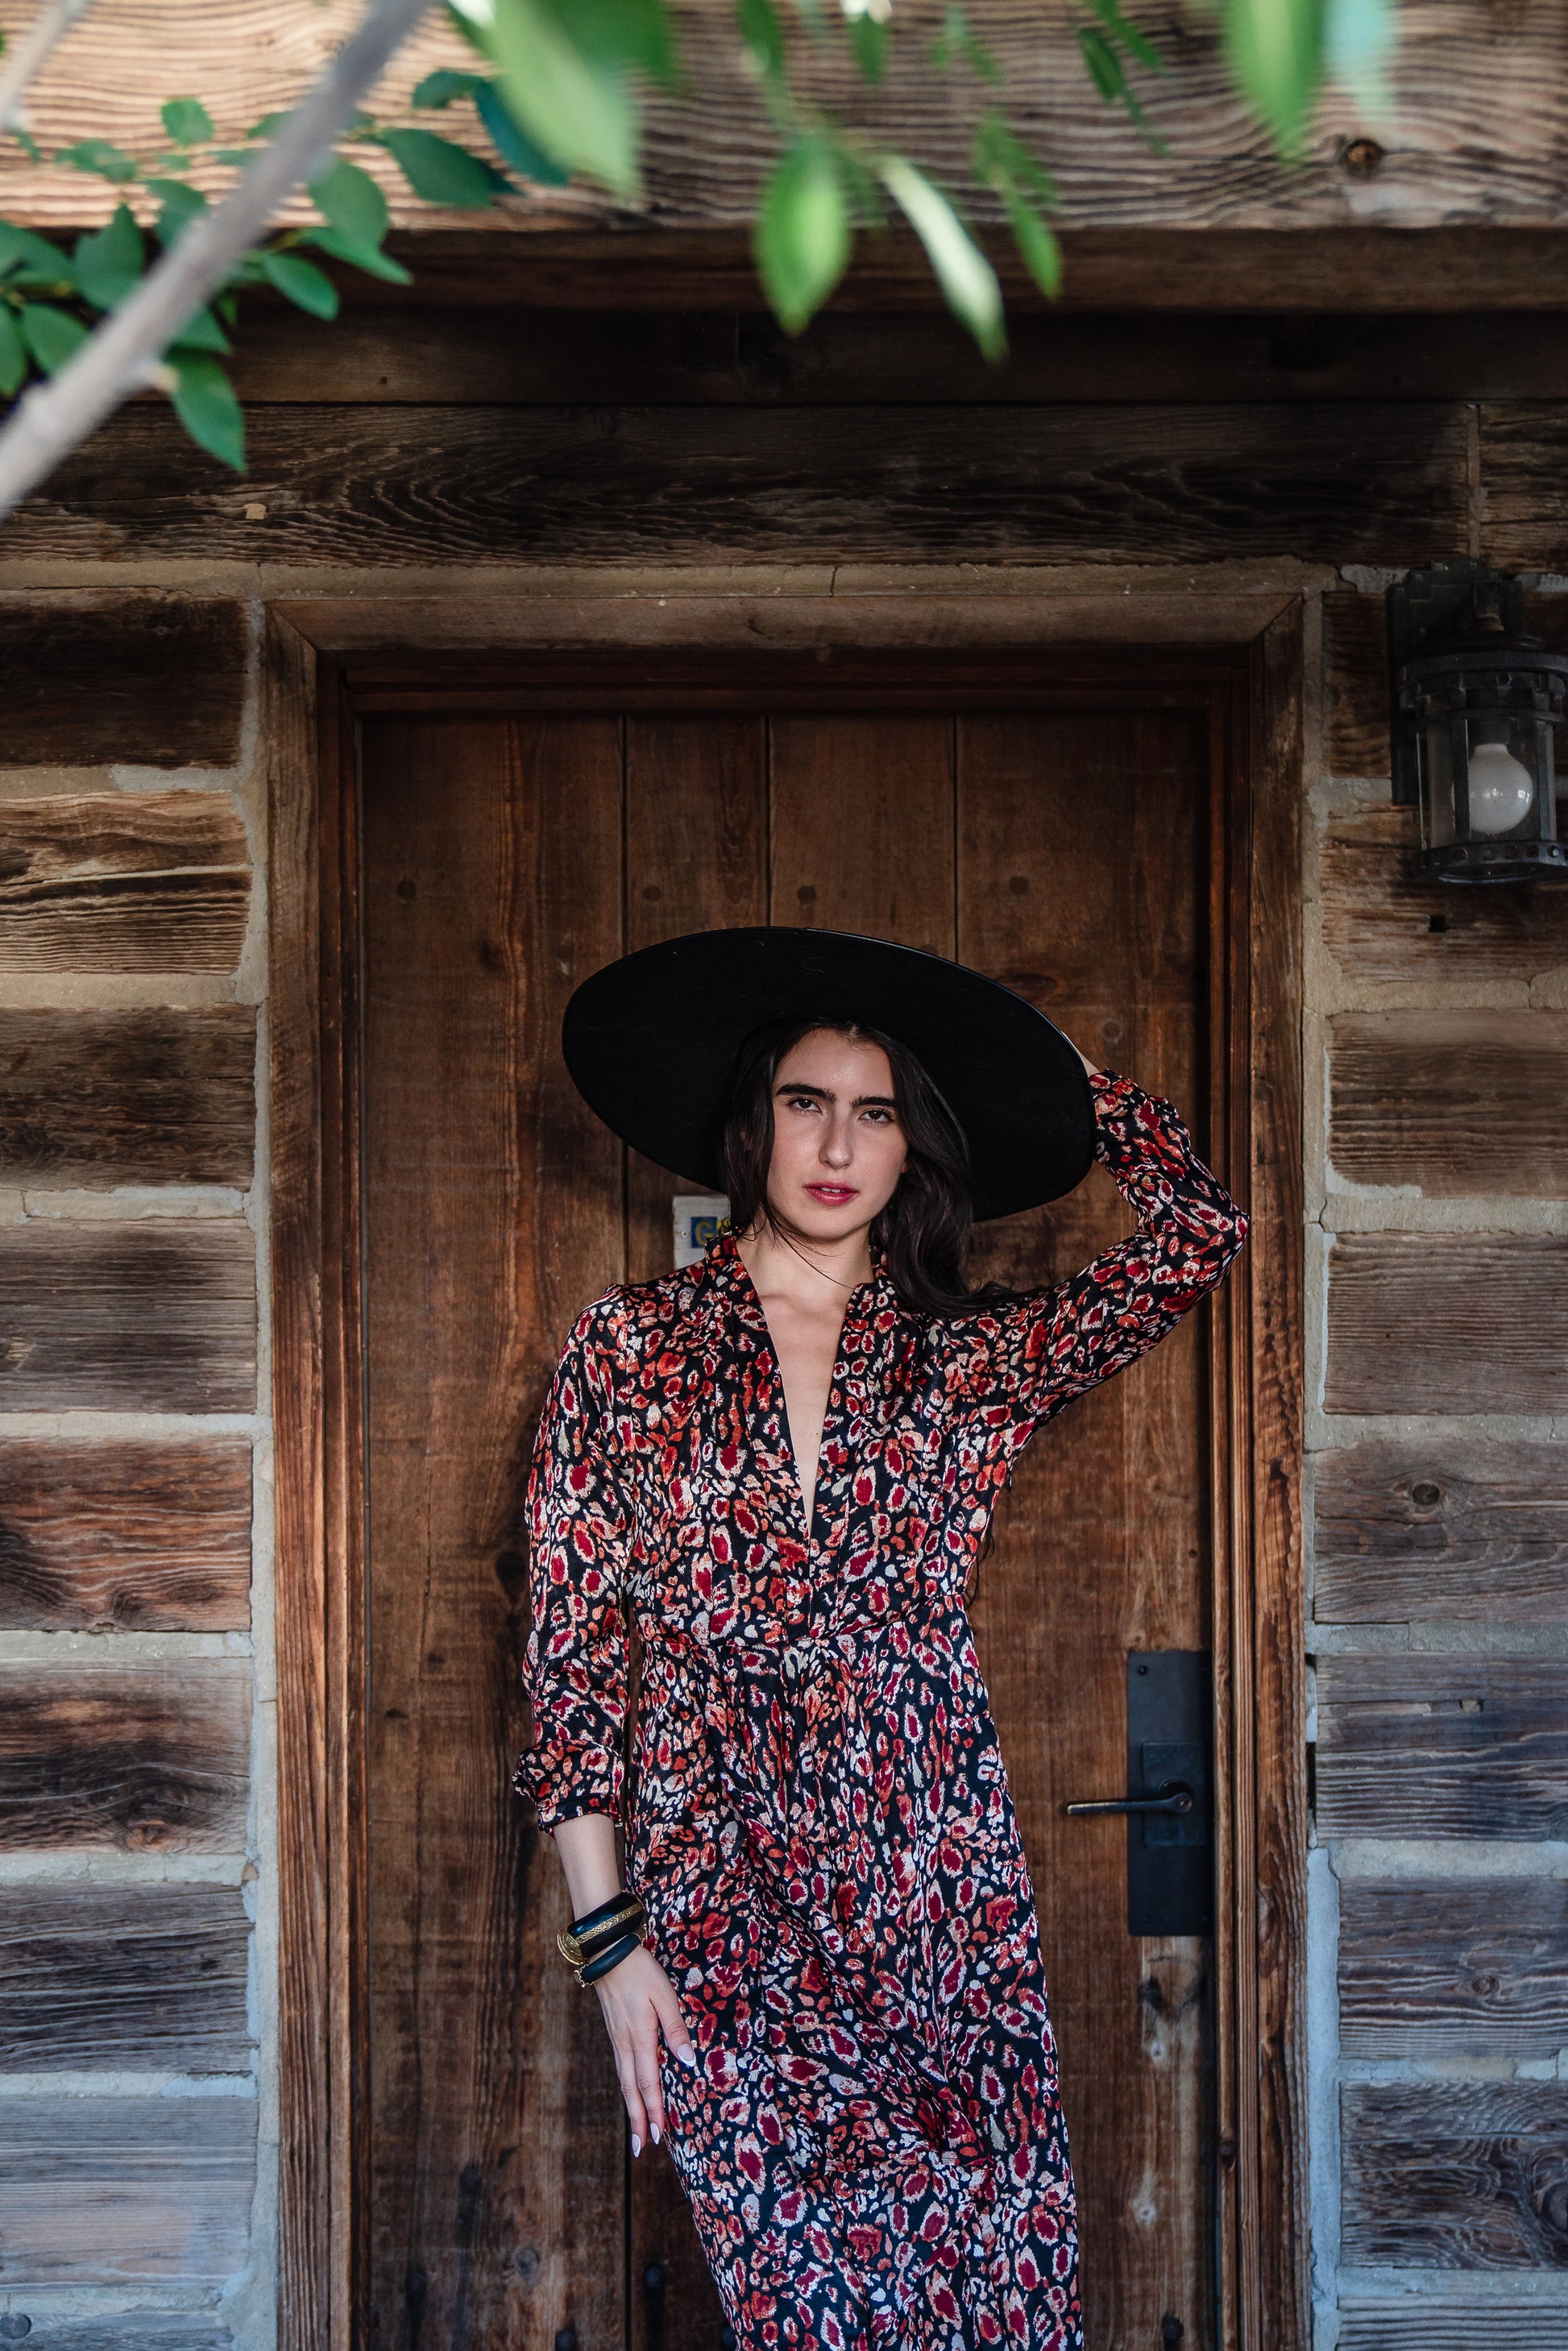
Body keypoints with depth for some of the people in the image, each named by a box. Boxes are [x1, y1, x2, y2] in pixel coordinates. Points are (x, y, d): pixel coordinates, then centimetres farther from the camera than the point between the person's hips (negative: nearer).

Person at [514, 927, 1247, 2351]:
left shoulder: (970, 1362, 6)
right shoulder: (632, 1352, 2)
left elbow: (1199, 1235, -6)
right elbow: (569, 1652, 2)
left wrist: (1063, 1065, 7)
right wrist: (607, 1936, -2)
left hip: (944, 1906, 1)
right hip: (726, 1924, -1)